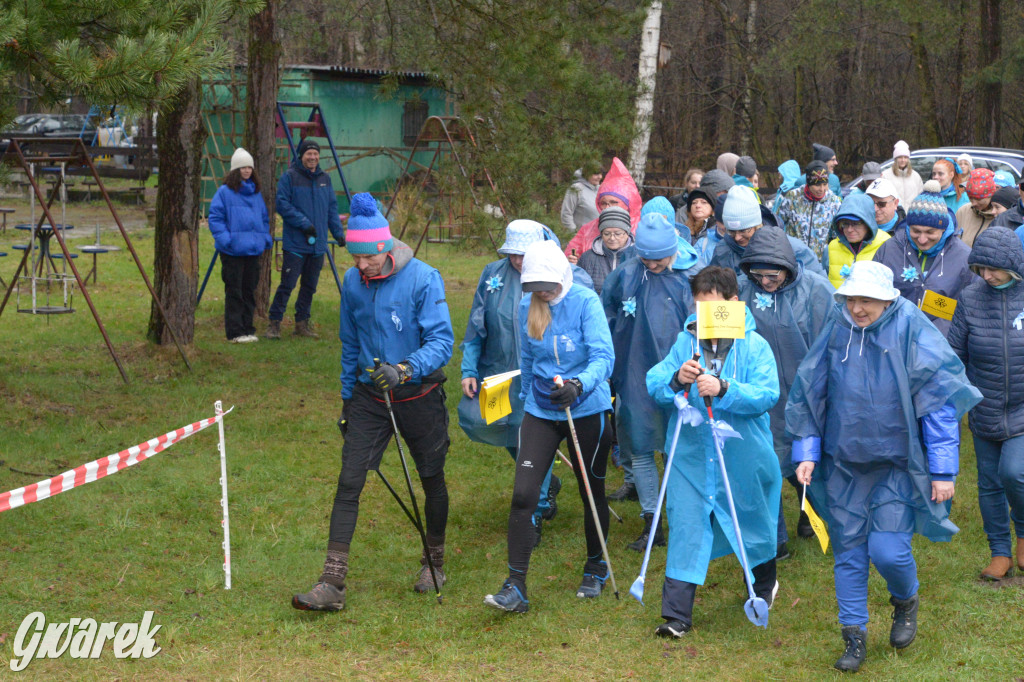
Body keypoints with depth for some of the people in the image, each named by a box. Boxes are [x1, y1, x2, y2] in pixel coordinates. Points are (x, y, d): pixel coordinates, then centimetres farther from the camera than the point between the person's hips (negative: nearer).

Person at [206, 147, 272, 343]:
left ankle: (248, 329, 18)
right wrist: (224, 239, -18)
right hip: (232, 251, -6)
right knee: (234, 291, -3)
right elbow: (214, 218, -8)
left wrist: (266, 238, 9)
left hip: (253, 249, 6)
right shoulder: (224, 191, -5)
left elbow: (264, 218, 23)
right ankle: (235, 332, 0)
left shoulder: (256, 193, 14)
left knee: (249, 290, 10)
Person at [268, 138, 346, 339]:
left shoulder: (325, 179, 12)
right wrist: (304, 223, -16)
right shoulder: (289, 177, -6)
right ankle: (274, 324, -4)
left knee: (310, 286, 10)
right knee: (287, 284, -9)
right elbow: (281, 204, -11)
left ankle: (302, 323, 19)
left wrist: (338, 232, 8)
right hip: (295, 244, -6)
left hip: (318, 244, 6)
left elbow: (332, 208, 17)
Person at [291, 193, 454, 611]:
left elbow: (442, 341, -21)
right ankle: (332, 584, -10)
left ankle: (435, 563, 36)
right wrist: (347, 399, 16)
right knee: (349, 482, -8)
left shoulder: (422, 279, -16)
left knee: (432, 481, 13)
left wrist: (405, 368, -37)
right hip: (369, 397, 3)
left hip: (418, 396, -3)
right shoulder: (353, 283, 0)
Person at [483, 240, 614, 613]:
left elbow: (603, 357, -24)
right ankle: (515, 586, -7)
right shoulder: (527, 307, 3)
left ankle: (596, 569, 35)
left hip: (585, 410, -3)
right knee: (522, 494, -9)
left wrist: (578, 385, -41)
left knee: (592, 492, 13)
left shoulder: (585, 302, -13)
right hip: (540, 411, 4)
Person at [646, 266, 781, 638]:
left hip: (742, 457, -1)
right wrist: (675, 379, -24)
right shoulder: (685, 342, 1)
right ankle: (676, 614, 1)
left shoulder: (754, 346, -7)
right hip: (691, 454, 1)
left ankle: (763, 587, 46)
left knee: (752, 522, 18)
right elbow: (653, 385, -3)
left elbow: (767, 395, -19)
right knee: (686, 527, -2)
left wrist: (724, 389, -32)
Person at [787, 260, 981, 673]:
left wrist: (943, 470, -8)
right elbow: (808, 394, 9)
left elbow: (939, 402, -9)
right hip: (844, 464, 4)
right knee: (849, 550, 7)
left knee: (887, 549, -9)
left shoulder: (910, 332, -13)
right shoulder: (836, 331, -3)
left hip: (899, 464, -3)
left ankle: (906, 602, 25)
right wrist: (806, 453, 7)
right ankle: (854, 635, 21)